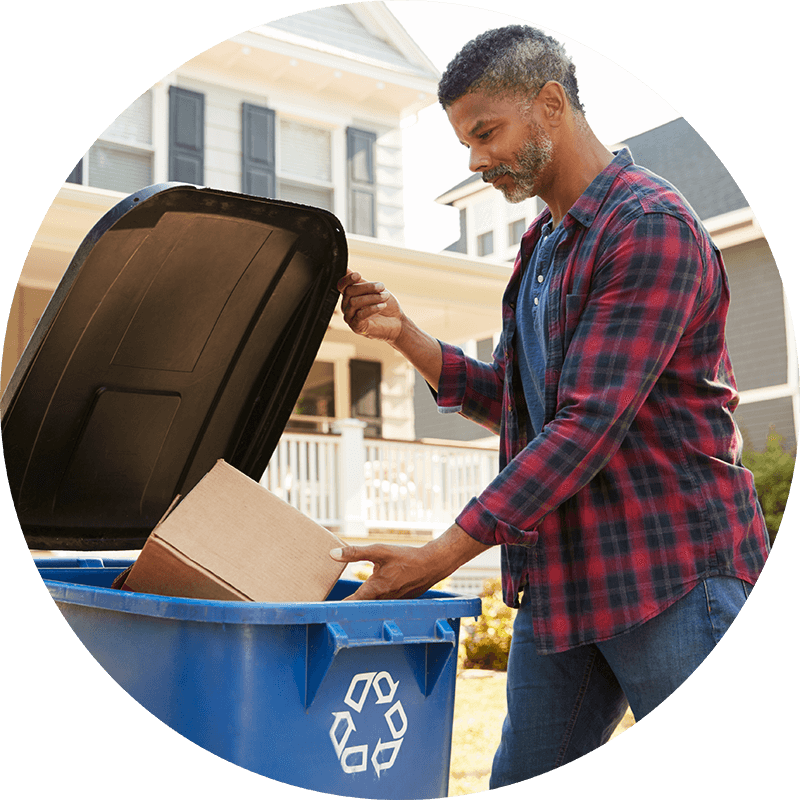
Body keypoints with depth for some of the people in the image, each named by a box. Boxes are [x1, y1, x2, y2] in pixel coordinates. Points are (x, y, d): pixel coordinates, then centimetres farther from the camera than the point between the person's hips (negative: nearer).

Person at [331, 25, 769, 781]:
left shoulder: (652, 227, -14)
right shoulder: (541, 246, 15)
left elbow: (590, 424, -22)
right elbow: (508, 404, 17)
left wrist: (443, 555, -22)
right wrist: (404, 334, 2)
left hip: (673, 575, -8)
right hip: (559, 575, 8)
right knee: (520, 779, 13)